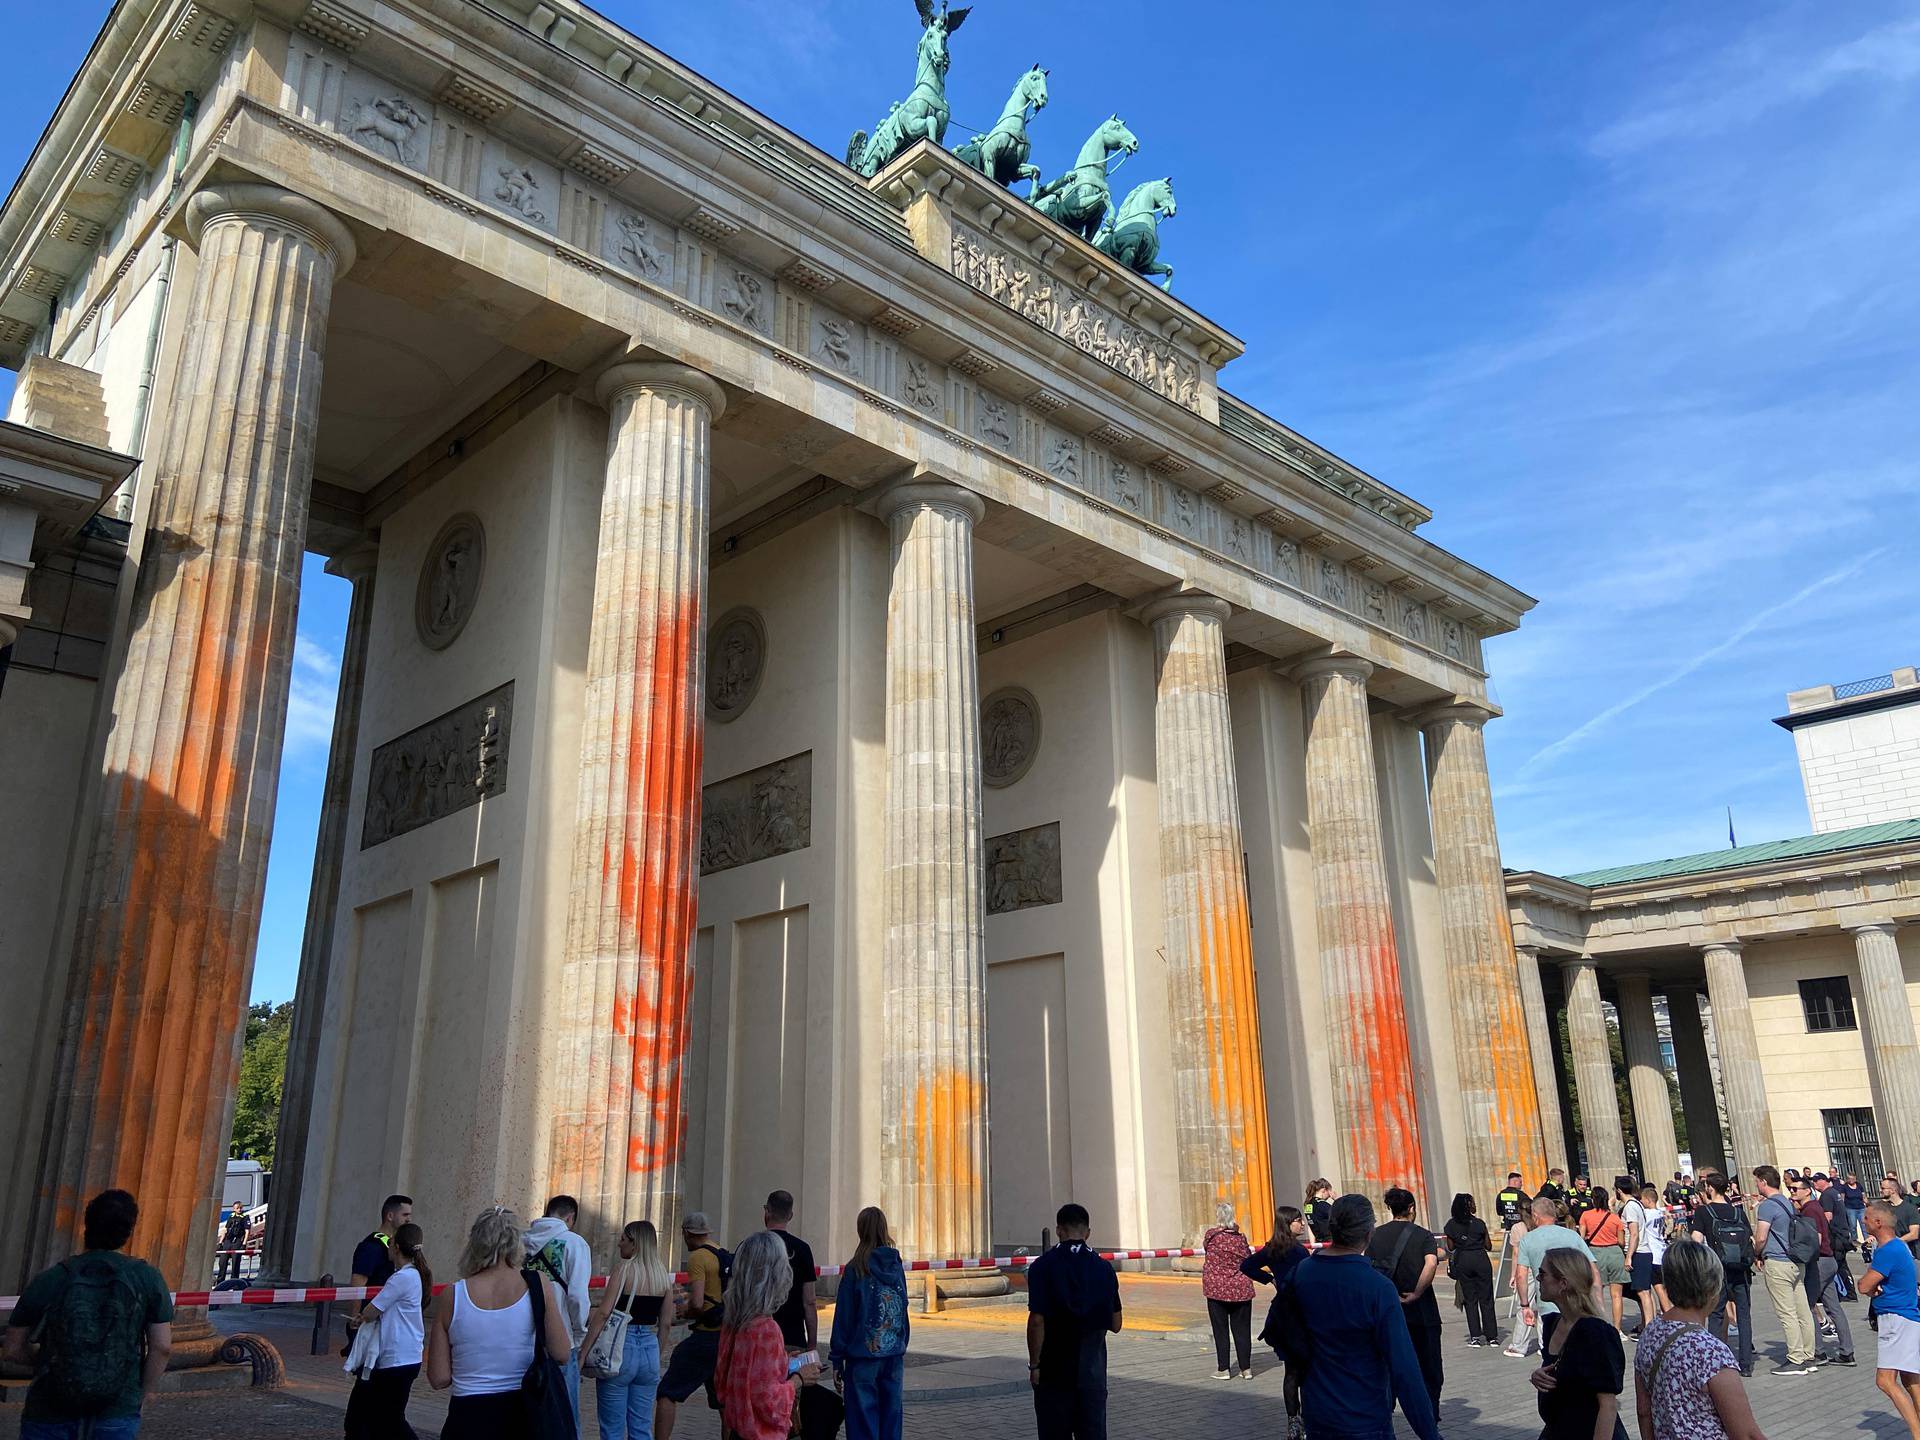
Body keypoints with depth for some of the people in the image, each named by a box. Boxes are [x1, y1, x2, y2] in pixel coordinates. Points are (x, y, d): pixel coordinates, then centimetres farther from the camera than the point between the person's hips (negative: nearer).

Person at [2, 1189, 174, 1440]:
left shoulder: (48, 1280, -4)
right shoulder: (148, 1278, -5)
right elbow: (162, 1347, -6)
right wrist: (139, 1394, 7)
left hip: (50, 1411, 1)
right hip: (117, 1414, -1)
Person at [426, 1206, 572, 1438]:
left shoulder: (451, 1297, -5)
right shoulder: (539, 1286, -7)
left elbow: (439, 1379, -2)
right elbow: (561, 1355, -4)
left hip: (469, 1419, 1)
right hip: (525, 1417, 0)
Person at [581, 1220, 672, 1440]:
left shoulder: (624, 1271, -9)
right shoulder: (663, 1276, 6)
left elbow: (603, 1313, -17)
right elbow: (665, 1322, 11)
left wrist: (583, 1352, -14)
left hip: (621, 1349, -5)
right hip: (650, 1349, 5)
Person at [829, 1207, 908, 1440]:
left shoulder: (855, 1269, -10)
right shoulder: (896, 1265, 1)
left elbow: (843, 1316, -7)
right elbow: (903, 1308, 8)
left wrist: (837, 1358, 1)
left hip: (863, 1354, -4)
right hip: (895, 1354, 4)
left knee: (863, 1420, 4)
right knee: (891, 1414, 12)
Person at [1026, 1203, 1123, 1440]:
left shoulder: (1042, 1267, -10)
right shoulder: (1104, 1268, 0)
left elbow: (1037, 1322, -15)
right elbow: (1115, 1325, 4)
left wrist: (1034, 1365, -5)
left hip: (1053, 1370, -2)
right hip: (1092, 1371, 2)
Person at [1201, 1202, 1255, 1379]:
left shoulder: (1211, 1234, -8)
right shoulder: (1240, 1237, 0)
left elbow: (1204, 1246, 10)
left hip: (1217, 1289, -3)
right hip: (1242, 1289, 3)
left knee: (1220, 1330, 6)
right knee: (1242, 1329, 10)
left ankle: (1223, 1369, 8)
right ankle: (1246, 1369, 13)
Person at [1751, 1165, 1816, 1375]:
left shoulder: (1767, 1206, -13)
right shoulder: (1788, 1202, 14)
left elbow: (1760, 1238, -16)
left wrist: (1757, 1255, 1)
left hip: (1777, 1263, -9)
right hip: (1796, 1262, 9)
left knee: (1787, 1314, -5)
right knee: (1803, 1312, 10)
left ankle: (1796, 1361, -2)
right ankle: (1808, 1358, 15)